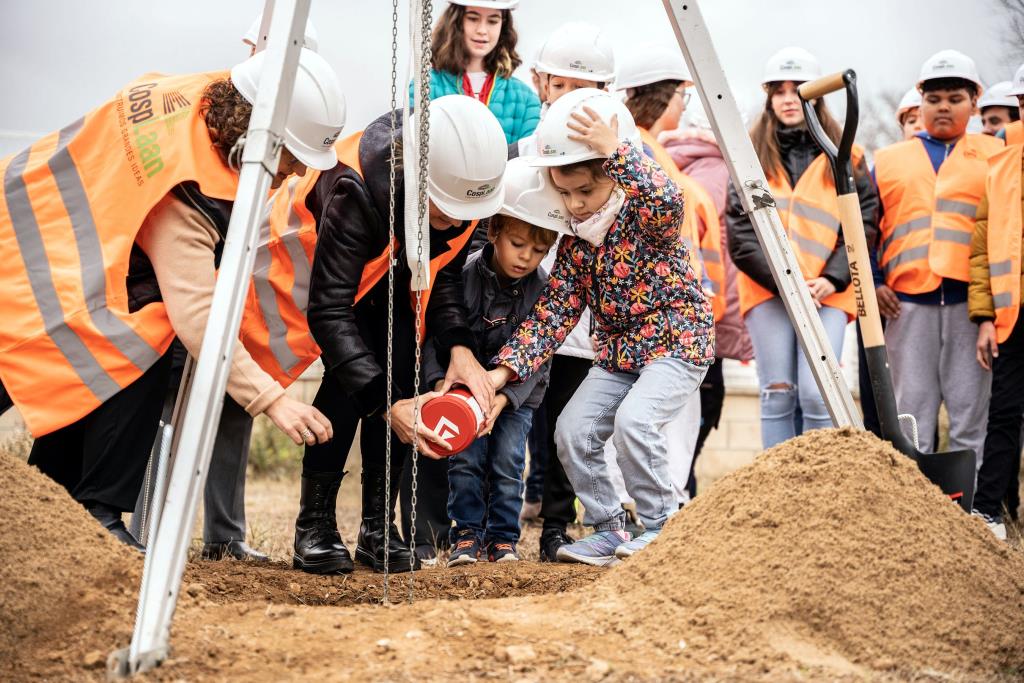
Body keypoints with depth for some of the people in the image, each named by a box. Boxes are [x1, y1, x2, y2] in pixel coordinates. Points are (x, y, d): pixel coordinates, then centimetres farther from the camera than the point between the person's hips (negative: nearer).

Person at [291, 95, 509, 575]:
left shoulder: (468, 183, -28)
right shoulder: (357, 189, -43)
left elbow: (445, 274, -13)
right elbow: (329, 312, -41)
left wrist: (458, 347, -31)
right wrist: (386, 404, -47)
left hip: (397, 274, 4)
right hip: (319, 261, -4)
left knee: (400, 370, -14)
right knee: (351, 375, -22)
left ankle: (379, 526, -4)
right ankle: (313, 525, -9)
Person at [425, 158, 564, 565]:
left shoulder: (542, 289, -15)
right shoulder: (465, 275, -19)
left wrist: (505, 397, -29)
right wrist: (440, 381, -33)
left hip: (517, 392, 1)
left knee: (507, 462, -4)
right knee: (466, 459, -8)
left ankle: (503, 537, 9)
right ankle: (466, 535, 4)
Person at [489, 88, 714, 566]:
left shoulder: (645, 216, -16)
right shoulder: (574, 244, -1)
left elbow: (667, 204, -43)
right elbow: (553, 313, -4)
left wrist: (617, 151, -45)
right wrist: (503, 370, -15)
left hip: (676, 344, -7)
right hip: (617, 354, 7)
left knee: (633, 419, -27)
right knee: (572, 430, -5)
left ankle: (660, 524, -7)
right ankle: (609, 531, 11)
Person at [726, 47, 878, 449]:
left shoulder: (843, 158, 10)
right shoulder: (752, 156, 10)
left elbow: (863, 224, 5)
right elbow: (740, 231, 2)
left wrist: (832, 279, -9)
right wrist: (781, 280, -10)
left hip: (827, 294, -1)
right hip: (766, 292, 1)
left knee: (817, 395, -12)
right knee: (777, 396, 1)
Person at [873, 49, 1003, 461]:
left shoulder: (995, 156, 14)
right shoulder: (889, 161, 20)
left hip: (971, 301, -1)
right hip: (907, 302, 2)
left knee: (971, 414, -3)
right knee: (911, 417, 2)